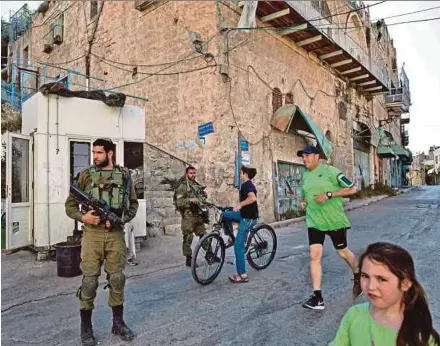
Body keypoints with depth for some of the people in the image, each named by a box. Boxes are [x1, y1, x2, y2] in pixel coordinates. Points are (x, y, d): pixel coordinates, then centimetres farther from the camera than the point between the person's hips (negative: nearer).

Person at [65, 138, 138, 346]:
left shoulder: (124, 175, 4)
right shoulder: (86, 175, 2)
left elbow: (133, 203, 8)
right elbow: (70, 205, 5)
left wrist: (121, 220, -8)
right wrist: (82, 217, -14)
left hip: (116, 234, 1)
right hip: (92, 233, -1)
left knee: (117, 279, 9)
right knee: (89, 280, 2)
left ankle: (118, 323, 26)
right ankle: (86, 327, 20)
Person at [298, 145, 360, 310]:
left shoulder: (330, 171, -10)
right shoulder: (305, 176, 7)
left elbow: (352, 188, -11)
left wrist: (329, 194, -21)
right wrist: (303, 203, 0)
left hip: (334, 220, -4)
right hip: (314, 221, 4)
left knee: (342, 252, 14)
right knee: (314, 255, -6)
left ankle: (358, 276, 45)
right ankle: (317, 297, -1)